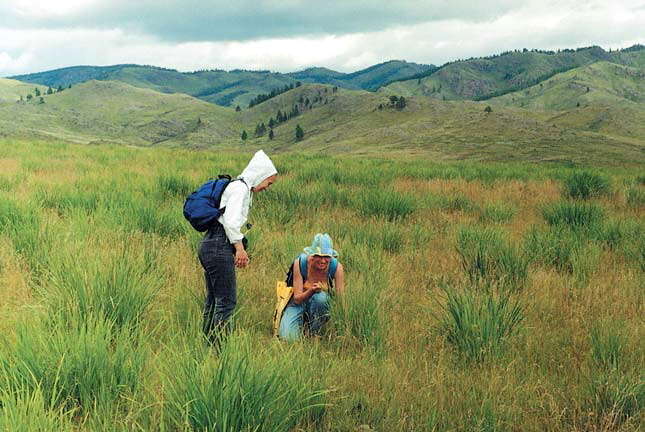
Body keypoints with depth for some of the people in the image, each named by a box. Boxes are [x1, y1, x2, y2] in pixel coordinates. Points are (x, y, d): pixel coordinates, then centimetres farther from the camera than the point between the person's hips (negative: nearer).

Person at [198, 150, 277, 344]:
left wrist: (238, 249, 18)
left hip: (210, 244, 11)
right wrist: (240, 247, -15)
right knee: (227, 300, -7)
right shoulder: (240, 187, -10)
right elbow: (231, 221, -20)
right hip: (219, 248, -11)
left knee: (213, 300, 13)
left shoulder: (243, 189, 21)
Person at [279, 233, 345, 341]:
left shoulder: (336, 267, -19)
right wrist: (311, 291, -40)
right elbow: (297, 299, -21)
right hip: (298, 304, 0)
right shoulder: (300, 263, -22)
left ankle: (314, 335, -14)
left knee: (320, 297, -37)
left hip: (322, 304, 0)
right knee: (288, 337, -24)